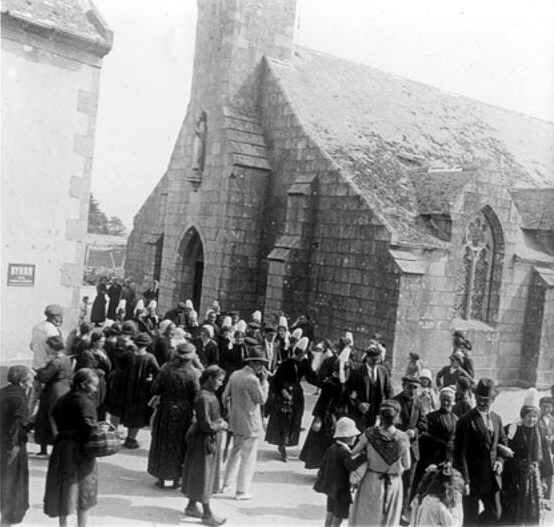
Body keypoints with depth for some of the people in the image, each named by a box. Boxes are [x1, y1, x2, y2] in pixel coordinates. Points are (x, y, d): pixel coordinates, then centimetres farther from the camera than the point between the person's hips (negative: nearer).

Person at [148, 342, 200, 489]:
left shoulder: (166, 369, -10)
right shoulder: (193, 373, -14)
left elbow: (154, 390, -7)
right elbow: (196, 396, -14)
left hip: (165, 411, 1)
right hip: (184, 413, -1)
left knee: (162, 444, 15)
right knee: (180, 445, 13)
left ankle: (161, 478, 22)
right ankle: (177, 478, 19)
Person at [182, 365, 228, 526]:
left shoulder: (210, 394, 5)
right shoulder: (204, 398, -24)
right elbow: (206, 426, -25)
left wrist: (219, 421, 2)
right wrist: (221, 426, -12)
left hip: (211, 441, 9)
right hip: (204, 441, -9)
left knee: (201, 476, 19)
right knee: (203, 477, 3)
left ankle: (191, 506, 33)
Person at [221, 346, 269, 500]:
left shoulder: (234, 375, 2)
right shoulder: (252, 379, -21)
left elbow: (225, 396, 8)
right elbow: (262, 399, -11)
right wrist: (264, 380, -8)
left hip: (235, 422, 8)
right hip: (250, 424, -8)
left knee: (235, 452, 23)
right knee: (248, 457, 4)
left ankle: (226, 484, 30)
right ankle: (242, 491, 11)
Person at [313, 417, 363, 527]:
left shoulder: (331, 448, 3)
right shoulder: (344, 451, -23)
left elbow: (323, 465, 10)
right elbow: (350, 465, -37)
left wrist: (320, 478, 21)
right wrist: (363, 456, -41)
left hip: (331, 486, 8)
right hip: (341, 489, -8)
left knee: (330, 513, 21)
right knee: (339, 516, 6)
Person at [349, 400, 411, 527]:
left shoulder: (370, 434, -17)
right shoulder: (403, 438, -15)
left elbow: (353, 453, -7)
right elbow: (407, 465, -4)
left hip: (371, 482, -1)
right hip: (394, 484, 1)